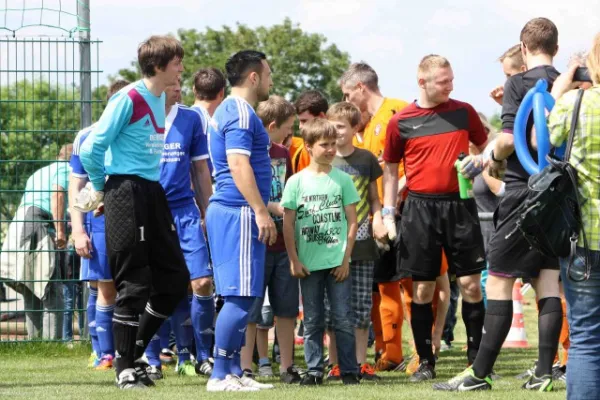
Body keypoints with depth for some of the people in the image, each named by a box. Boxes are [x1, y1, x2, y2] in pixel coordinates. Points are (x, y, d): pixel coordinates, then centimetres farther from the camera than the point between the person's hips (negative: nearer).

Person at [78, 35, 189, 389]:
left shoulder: (160, 98, 13)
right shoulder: (129, 99, -13)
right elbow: (91, 149, -14)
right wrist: (101, 189, 0)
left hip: (153, 193, 8)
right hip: (127, 194, -8)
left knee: (175, 280, 9)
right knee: (134, 285, -4)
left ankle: (135, 350, 21)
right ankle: (125, 367, 6)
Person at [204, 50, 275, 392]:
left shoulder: (231, 111, 20)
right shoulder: (241, 113, -12)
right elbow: (238, 164, -20)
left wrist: (262, 208, 28)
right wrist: (261, 212, -21)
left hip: (231, 211, 11)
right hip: (239, 213, -11)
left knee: (241, 297, 11)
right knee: (241, 297, -11)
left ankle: (234, 371, 13)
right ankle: (220, 375, -11)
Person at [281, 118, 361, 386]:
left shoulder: (342, 180, 3)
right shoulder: (297, 182, 2)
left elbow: (352, 221, 3)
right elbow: (288, 223, 2)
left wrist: (346, 258, -3)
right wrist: (294, 260, -4)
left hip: (337, 262, 0)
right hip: (308, 263, 0)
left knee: (343, 319, 0)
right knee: (312, 321, 5)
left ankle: (349, 371, 5)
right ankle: (314, 371, 10)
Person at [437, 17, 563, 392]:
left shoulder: (518, 84, -8)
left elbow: (509, 138, -16)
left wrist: (495, 157, 4)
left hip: (524, 189, -6)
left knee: (499, 282, -3)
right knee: (548, 283, 6)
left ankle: (480, 373, -4)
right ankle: (544, 372, 1)